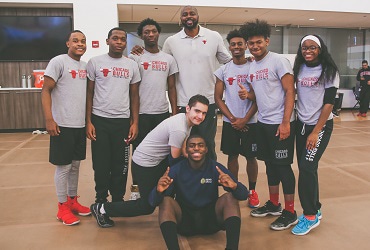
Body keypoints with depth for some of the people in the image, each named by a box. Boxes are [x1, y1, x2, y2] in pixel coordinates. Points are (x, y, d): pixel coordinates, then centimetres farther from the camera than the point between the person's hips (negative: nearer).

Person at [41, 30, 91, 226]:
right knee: (63, 166, 2)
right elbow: (46, 90, -11)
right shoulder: (58, 61, -7)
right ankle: (62, 207, 16)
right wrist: (49, 119, -18)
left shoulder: (86, 66, 12)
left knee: (75, 164, 15)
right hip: (63, 124, -6)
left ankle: (72, 200, 29)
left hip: (81, 124, 6)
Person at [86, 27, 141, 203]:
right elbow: (89, 94, 2)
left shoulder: (132, 65, 8)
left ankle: (118, 200, 24)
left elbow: (134, 96, 9)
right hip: (99, 120, -1)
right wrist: (88, 122, -4)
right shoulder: (95, 62, 1)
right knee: (101, 163, 7)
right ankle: (101, 200, 24)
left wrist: (135, 122, 2)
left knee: (121, 164, 8)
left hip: (123, 121, 2)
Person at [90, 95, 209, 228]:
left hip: (158, 160, 9)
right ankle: (103, 209, 10)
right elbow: (175, 159, -18)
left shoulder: (186, 119, 0)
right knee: (147, 206, 1)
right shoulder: (179, 129, -29)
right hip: (144, 165, -9)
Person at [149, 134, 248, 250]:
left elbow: (244, 195, -13)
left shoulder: (216, 168, -6)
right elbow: (153, 202, -14)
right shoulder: (177, 170, -8)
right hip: (184, 220, 0)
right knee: (166, 201, -25)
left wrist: (234, 186, -37)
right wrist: (158, 191, -39)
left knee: (229, 197, -22)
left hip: (211, 219, 1)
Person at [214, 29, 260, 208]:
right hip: (230, 122, 2)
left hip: (250, 122, -1)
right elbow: (218, 97, 1)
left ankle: (252, 191, 24)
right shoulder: (223, 70, 2)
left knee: (251, 157, 7)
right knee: (232, 156, 9)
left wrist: (245, 119, -12)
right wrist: (232, 119, -9)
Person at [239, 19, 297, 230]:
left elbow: (290, 92, -14)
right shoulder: (252, 67, 12)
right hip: (263, 123, 7)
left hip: (280, 123, -7)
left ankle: (290, 213, 12)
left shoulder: (279, 61, -10)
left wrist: (285, 122, -19)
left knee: (283, 166, -1)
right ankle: (273, 204, 29)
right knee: (270, 164, 15)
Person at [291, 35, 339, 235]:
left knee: (307, 167, -11)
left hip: (321, 125, -4)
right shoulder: (298, 69, 5)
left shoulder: (328, 71, -7)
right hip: (301, 124, 5)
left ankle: (311, 216, 4)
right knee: (305, 168, 7)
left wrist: (315, 132, -16)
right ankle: (314, 209, 25)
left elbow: (329, 103, -11)